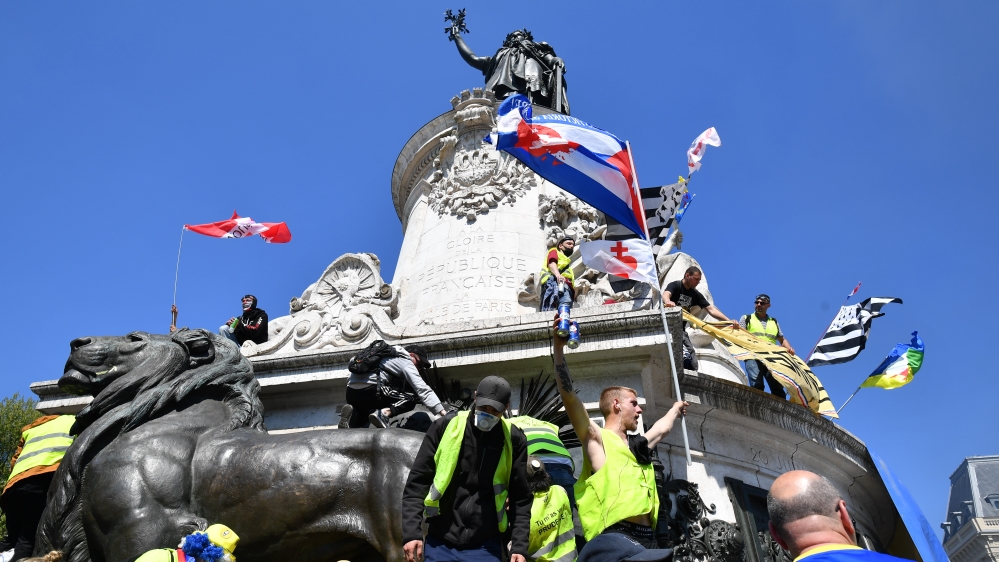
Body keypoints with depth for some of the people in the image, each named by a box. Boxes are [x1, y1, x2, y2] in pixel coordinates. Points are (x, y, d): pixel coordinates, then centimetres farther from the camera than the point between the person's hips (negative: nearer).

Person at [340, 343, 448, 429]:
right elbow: (423, 390, -4)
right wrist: (443, 412, -9)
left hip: (351, 392, 8)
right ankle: (384, 413, -18)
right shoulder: (405, 362, 7)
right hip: (371, 390, -8)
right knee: (410, 399, 3)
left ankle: (352, 413, -2)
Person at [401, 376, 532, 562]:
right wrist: (411, 533, -8)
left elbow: (520, 498, 4)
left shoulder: (513, 440, 0)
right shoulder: (445, 427, -2)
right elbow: (417, 483, 0)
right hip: (440, 543, 0)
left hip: (486, 547, 0)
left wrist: (519, 546, -5)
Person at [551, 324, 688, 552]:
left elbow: (663, 427, 47)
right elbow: (568, 395, -8)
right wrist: (558, 348, -14)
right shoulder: (597, 439, 4)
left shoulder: (638, 444, 25)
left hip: (647, 537, 7)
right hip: (615, 535, -7)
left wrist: (676, 408, 65)